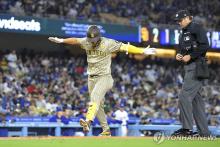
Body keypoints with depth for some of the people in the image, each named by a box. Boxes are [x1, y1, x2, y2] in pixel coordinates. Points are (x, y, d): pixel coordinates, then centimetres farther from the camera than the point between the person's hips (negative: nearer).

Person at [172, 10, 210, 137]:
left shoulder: (197, 28, -6)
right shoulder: (184, 33, 22)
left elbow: (205, 46, -17)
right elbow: (182, 50, 29)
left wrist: (190, 56, -16)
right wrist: (178, 55, 7)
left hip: (197, 66, -10)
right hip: (189, 68, 10)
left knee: (184, 96, -16)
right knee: (196, 98, 8)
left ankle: (187, 128, -16)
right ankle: (204, 132, 10)